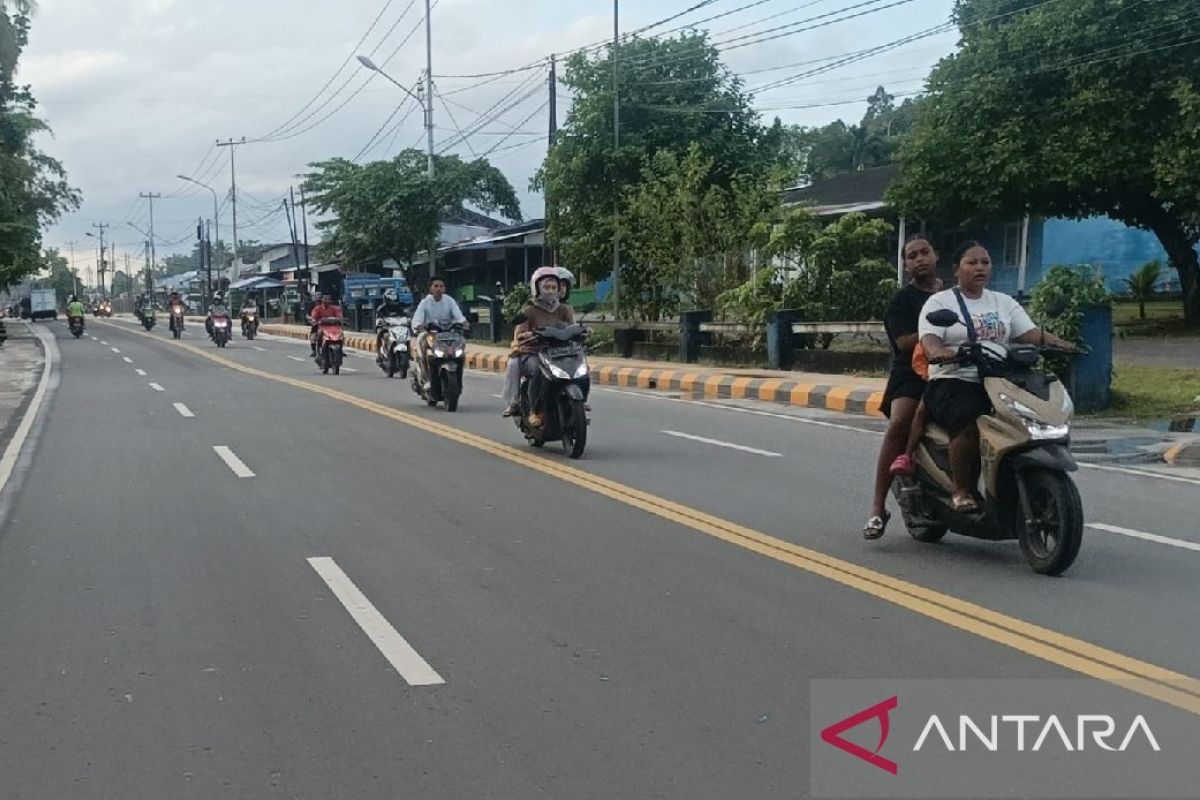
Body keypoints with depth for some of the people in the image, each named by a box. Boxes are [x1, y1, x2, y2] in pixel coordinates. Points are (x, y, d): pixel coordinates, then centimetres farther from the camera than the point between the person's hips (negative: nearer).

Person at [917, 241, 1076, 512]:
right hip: (952, 382, -5)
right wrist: (941, 353, -35)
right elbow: (929, 340, -10)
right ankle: (960, 490, -20)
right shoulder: (939, 302, 6)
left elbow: (1031, 333, 9)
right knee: (971, 424, -35)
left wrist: (1059, 343, -13)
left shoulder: (1005, 303, 21)